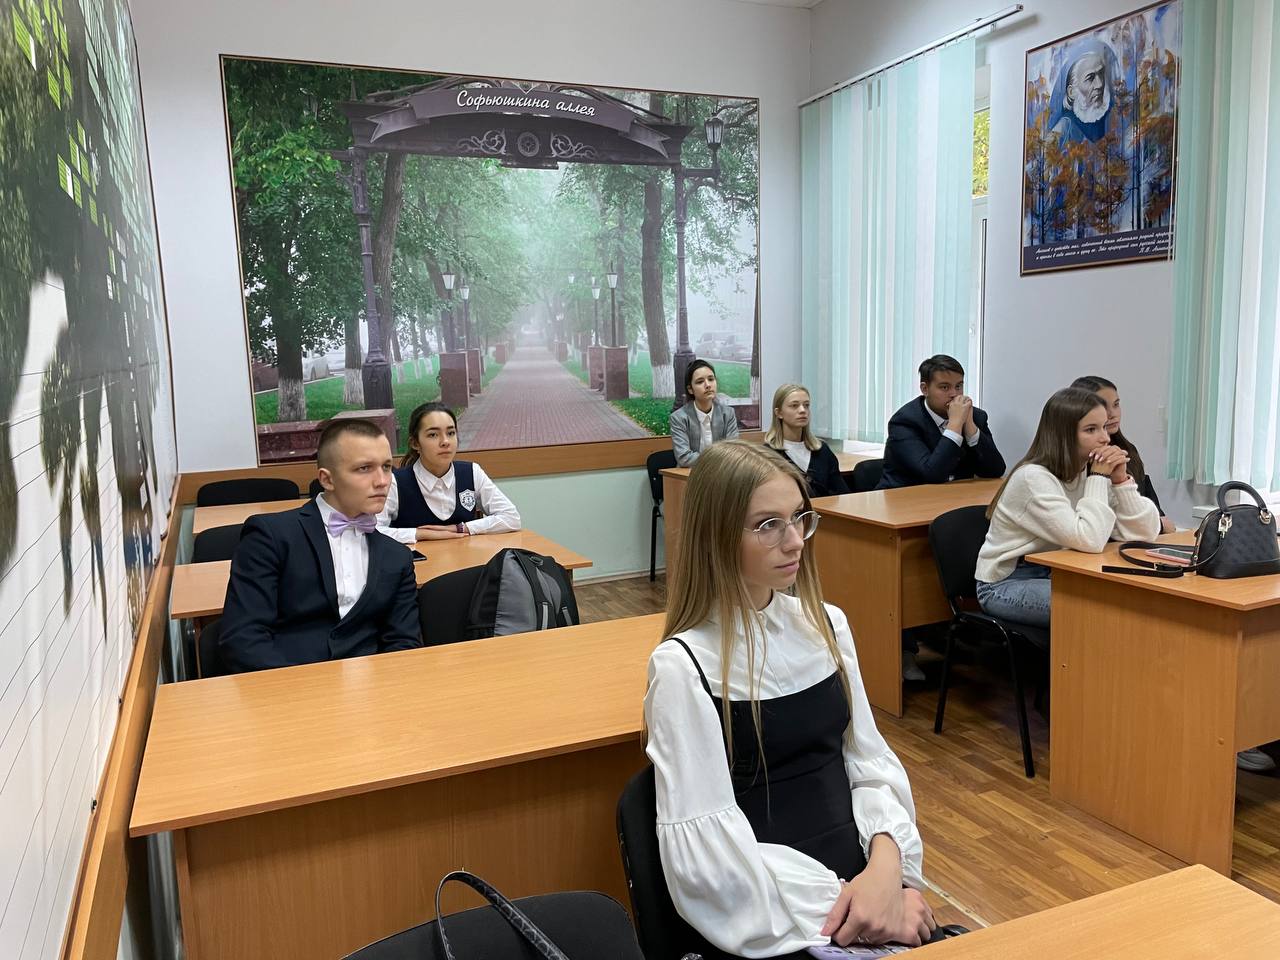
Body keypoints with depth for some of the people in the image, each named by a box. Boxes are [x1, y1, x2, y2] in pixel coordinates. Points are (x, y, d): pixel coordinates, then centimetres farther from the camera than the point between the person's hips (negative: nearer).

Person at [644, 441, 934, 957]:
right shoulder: (683, 666, -14)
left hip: (863, 880, 5)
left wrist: (887, 864, -10)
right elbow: (711, 854, -15)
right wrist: (840, 901, -16)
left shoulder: (826, 625, 4)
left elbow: (870, 760, 7)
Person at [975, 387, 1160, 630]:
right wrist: (1098, 478, -21)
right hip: (1006, 585, -7)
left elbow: (1146, 532, -4)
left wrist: (1121, 480, -15)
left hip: (1055, 574, 7)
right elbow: (1089, 541, -31)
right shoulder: (1034, 477, -22)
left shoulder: (1091, 471, 1)